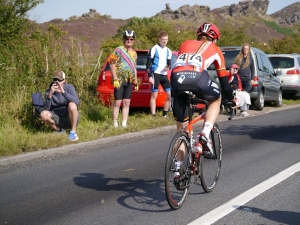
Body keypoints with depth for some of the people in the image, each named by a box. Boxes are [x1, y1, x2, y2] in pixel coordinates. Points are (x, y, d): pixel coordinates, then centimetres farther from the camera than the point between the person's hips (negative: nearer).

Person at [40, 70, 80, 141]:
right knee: (43, 114, -24)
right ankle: (59, 130, 3)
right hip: (58, 120, 3)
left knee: (72, 105, -33)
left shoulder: (69, 87, -10)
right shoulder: (48, 91, -5)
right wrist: (50, 94, -29)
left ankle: (73, 132, -18)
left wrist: (63, 92, -37)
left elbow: (76, 102, -28)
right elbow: (46, 109, -16)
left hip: (71, 119, -2)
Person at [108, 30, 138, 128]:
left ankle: (124, 123, 10)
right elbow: (112, 64, -9)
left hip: (129, 82, 6)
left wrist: (136, 82, 18)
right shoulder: (118, 50, -4)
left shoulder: (134, 53, 16)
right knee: (117, 102, -4)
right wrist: (115, 79, -16)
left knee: (126, 103, 5)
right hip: (119, 80, -6)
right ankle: (115, 123, 2)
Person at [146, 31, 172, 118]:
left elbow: (169, 63, 13)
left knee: (170, 95, 1)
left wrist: (168, 67, -12)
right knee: (154, 95, -5)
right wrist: (150, 76, -12)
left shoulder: (168, 51, 14)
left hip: (164, 75, 6)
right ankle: (153, 116, -4)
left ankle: (165, 114, 13)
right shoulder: (154, 49, -3)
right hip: (155, 74, -5)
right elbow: (148, 63, -5)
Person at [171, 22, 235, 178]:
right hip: (197, 78, -3)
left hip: (177, 78, 3)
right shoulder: (214, 49, 28)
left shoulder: (185, 44, 36)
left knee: (181, 127, 19)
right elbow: (223, 78, 33)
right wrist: (231, 99, 45)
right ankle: (204, 134, 9)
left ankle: (178, 169, 17)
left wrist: (175, 92, 50)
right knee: (216, 100, 31)